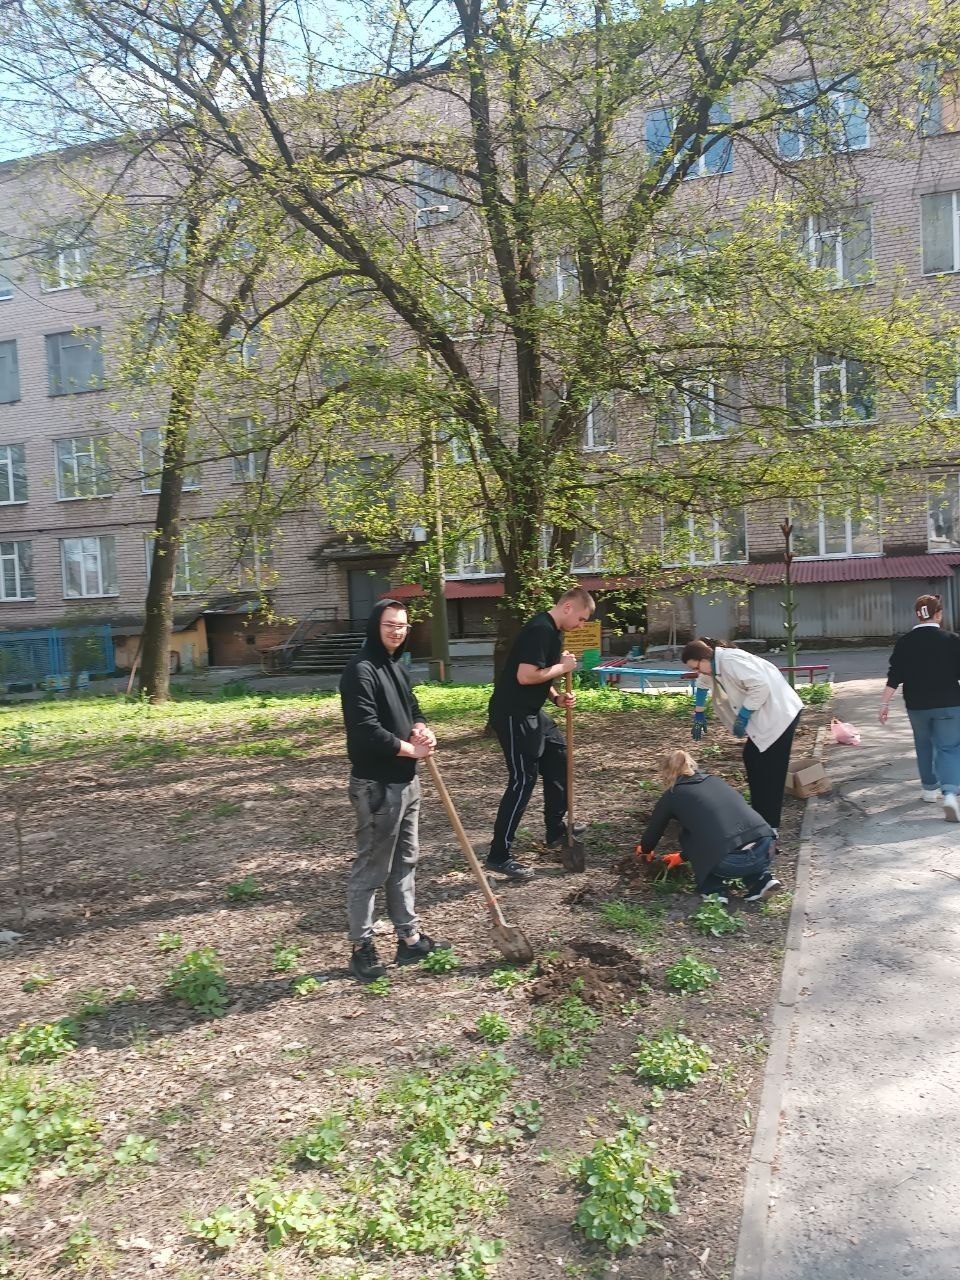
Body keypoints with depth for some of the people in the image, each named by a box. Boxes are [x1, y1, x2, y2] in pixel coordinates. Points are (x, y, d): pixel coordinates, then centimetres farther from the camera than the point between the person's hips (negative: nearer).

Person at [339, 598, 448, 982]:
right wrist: (411, 748, -14)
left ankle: (409, 938, 28)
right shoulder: (360, 670, -17)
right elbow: (366, 730, -25)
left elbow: (412, 708, 20)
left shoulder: (396, 667, 12)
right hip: (376, 786, -10)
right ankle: (361, 947, 14)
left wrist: (422, 730, -3)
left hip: (406, 780, 10)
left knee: (405, 862, 16)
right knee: (371, 868, 1)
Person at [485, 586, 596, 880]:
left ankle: (555, 832, 33)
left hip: (529, 712, 11)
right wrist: (563, 667, -15)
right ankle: (499, 855, -1)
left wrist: (557, 697, 4)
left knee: (558, 761, 19)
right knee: (523, 780, -8)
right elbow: (525, 676, -28)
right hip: (512, 714, -11)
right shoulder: (541, 630, -21)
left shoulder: (553, 631, 12)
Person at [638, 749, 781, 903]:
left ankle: (715, 889, 15)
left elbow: (653, 831, 27)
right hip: (765, 848, 5)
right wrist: (683, 856, 53)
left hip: (731, 863, -5)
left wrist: (645, 849, 51)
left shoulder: (672, 795, 13)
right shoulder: (714, 780, 27)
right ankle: (762, 879, 19)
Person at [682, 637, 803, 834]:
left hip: (779, 713, -10)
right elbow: (702, 684, 26)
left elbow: (761, 686, -30)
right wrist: (699, 716, 30)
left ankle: (770, 826, 0)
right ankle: (760, 816, 24)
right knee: (752, 761, 14)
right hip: (762, 715, 10)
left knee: (769, 770, -6)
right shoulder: (713, 665, 6)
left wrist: (743, 717, -21)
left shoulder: (730, 660, -24)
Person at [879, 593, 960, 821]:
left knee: (924, 746, 21)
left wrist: (884, 703, -2)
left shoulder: (904, 642, -4)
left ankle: (929, 788, 32)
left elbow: (894, 676, -6)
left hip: (917, 705, 2)